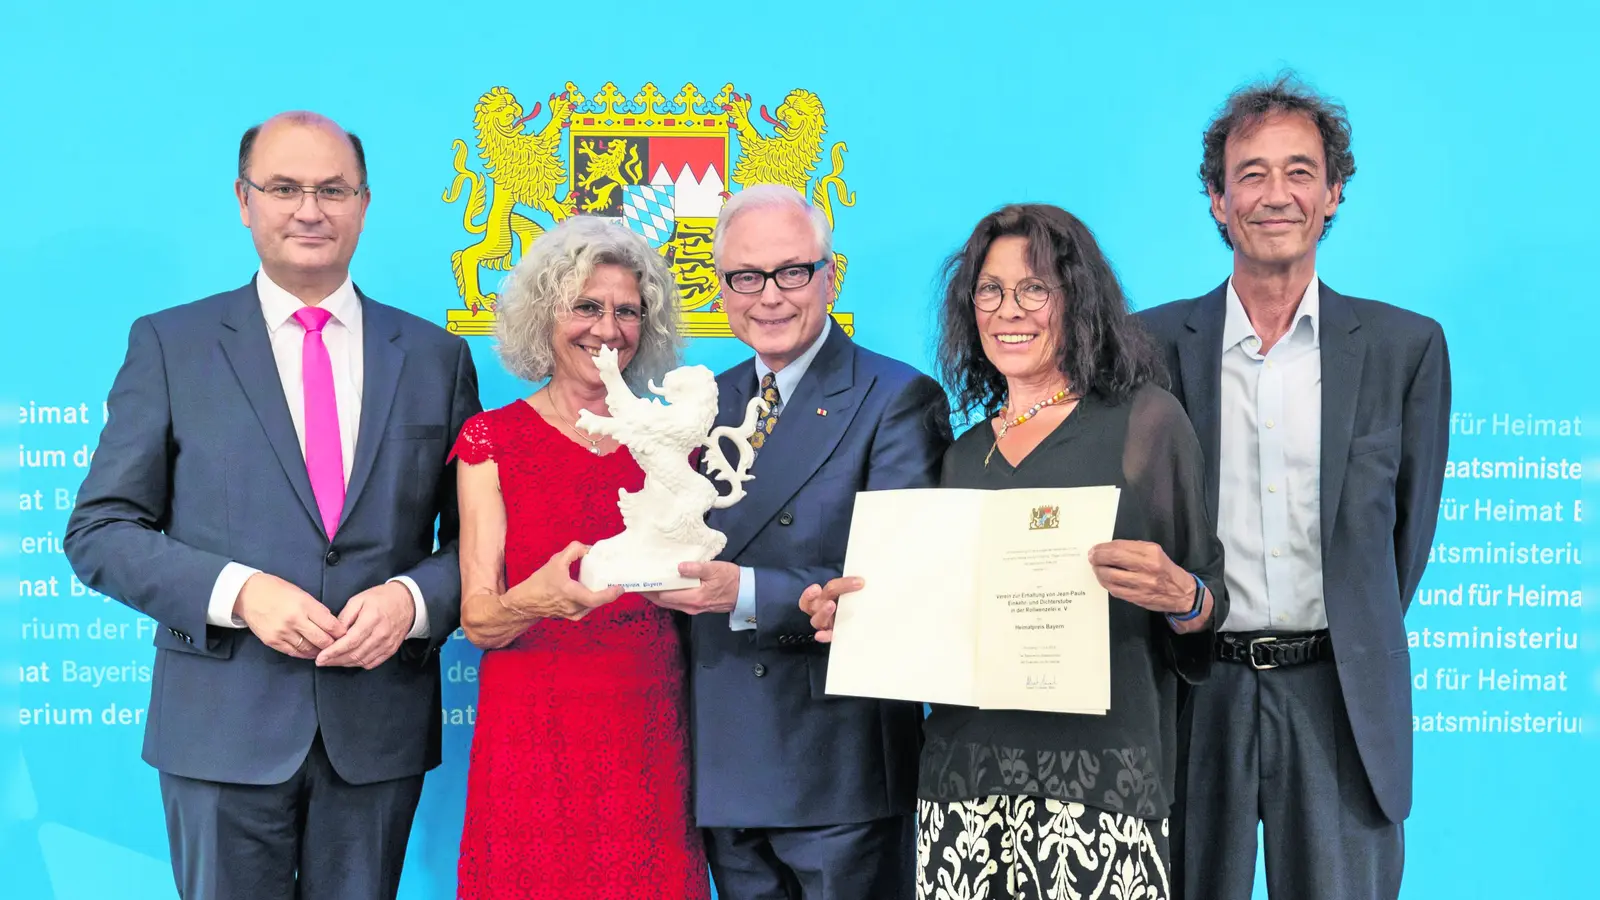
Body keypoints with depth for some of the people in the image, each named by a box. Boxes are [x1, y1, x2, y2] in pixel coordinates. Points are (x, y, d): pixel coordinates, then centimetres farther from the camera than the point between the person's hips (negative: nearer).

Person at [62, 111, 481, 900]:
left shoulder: (436, 356, 6)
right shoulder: (169, 344, 1)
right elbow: (99, 530, -1)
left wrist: (413, 598, -14)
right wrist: (238, 592, -15)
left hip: (379, 730, 2)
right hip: (223, 726, -1)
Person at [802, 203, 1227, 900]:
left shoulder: (1144, 420, 2)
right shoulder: (965, 454, 15)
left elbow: (1216, 608, 3)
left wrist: (1179, 595, -19)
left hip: (1100, 772, -4)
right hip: (964, 773, 4)